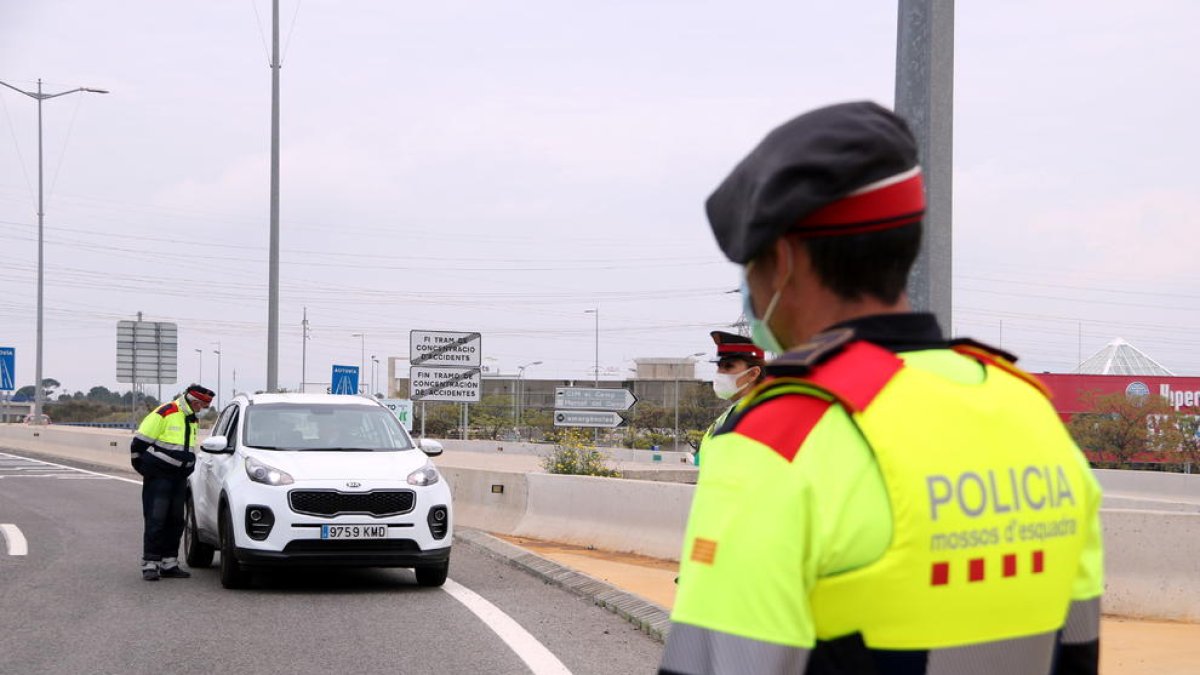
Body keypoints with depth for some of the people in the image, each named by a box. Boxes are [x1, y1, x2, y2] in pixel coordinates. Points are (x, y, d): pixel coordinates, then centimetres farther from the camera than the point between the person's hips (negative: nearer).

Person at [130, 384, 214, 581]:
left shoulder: (192, 420, 15)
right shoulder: (164, 413, -11)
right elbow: (140, 442, -10)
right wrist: (144, 468, -2)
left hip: (179, 478, 8)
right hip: (158, 477, -8)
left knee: (175, 521, 8)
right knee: (155, 520, -9)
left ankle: (169, 563, 13)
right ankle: (150, 564, -8)